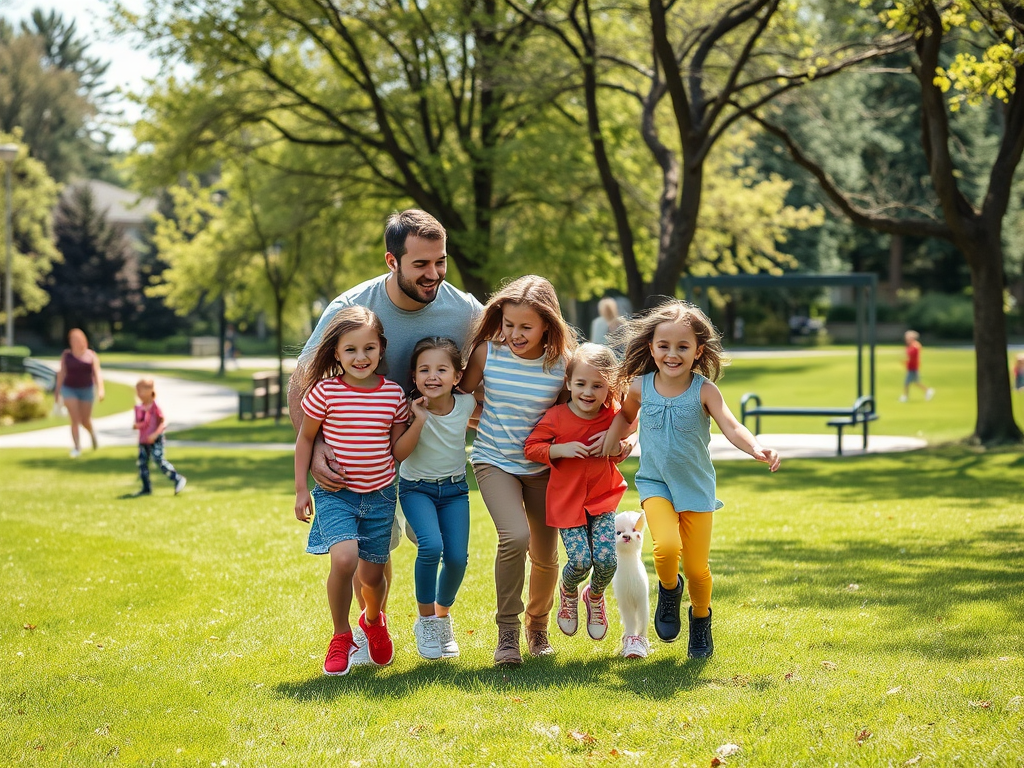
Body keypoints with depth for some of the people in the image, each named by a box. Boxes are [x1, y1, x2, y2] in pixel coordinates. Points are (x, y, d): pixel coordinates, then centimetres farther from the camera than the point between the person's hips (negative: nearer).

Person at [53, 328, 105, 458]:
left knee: (85, 421, 7)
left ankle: (92, 433, 40)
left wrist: (100, 389, -21)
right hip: (69, 390, 0)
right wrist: (57, 392, 3)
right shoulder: (66, 355, -1)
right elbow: (61, 374, 2)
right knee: (75, 419, -11)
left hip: (86, 390, 0)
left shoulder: (91, 356, -3)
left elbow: (97, 373, -9)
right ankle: (77, 447, -8)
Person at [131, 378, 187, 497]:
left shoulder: (155, 407, -13)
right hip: (143, 441, 7)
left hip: (155, 441, -7)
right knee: (142, 463, 4)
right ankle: (146, 488, 12)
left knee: (160, 461, -14)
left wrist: (155, 434, -25)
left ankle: (178, 479, -4)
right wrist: (135, 426, -10)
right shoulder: (139, 408, 6)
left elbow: (164, 422, -14)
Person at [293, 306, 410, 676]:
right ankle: (341, 637, -3)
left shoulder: (394, 394, -2)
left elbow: (397, 450, 8)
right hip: (336, 493, -3)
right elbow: (305, 439, 3)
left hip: (379, 494, 3)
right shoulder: (325, 392, -10)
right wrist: (301, 490, 2)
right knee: (344, 558, -25)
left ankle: (373, 621, 45)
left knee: (372, 574, 8)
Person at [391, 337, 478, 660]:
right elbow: (399, 454, -24)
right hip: (417, 488, -3)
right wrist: (419, 420, -30)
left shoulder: (466, 404, -8)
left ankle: (443, 615, 18)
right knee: (431, 546, -27)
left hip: (454, 489, 3)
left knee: (457, 557, -11)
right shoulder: (412, 408, -15)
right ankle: (426, 619, -6)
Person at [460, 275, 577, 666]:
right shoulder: (488, 352, -11)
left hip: (542, 467, 2)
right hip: (494, 461, -2)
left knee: (546, 556, 10)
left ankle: (538, 626, 38)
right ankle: (507, 632, -9)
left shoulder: (563, 363, -12)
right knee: (515, 536, -24)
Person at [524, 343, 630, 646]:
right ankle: (568, 593, 24)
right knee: (580, 560, -14)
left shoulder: (613, 415, -2)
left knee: (606, 558, -12)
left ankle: (595, 596, 24)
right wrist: (561, 450, -19)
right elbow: (531, 447, -4)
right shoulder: (556, 417, -10)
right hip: (567, 501, -2)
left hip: (603, 498, 2)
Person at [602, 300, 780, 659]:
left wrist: (757, 449, -41)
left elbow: (731, 427, -24)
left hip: (696, 486, 0)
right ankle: (669, 589, 10)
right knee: (666, 547, -25)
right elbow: (626, 415, 18)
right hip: (655, 484, 0)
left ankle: (701, 620, 34)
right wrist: (609, 442, 6)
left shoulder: (703, 390, -12)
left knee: (697, 567, 2)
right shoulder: (641, 386, -5)